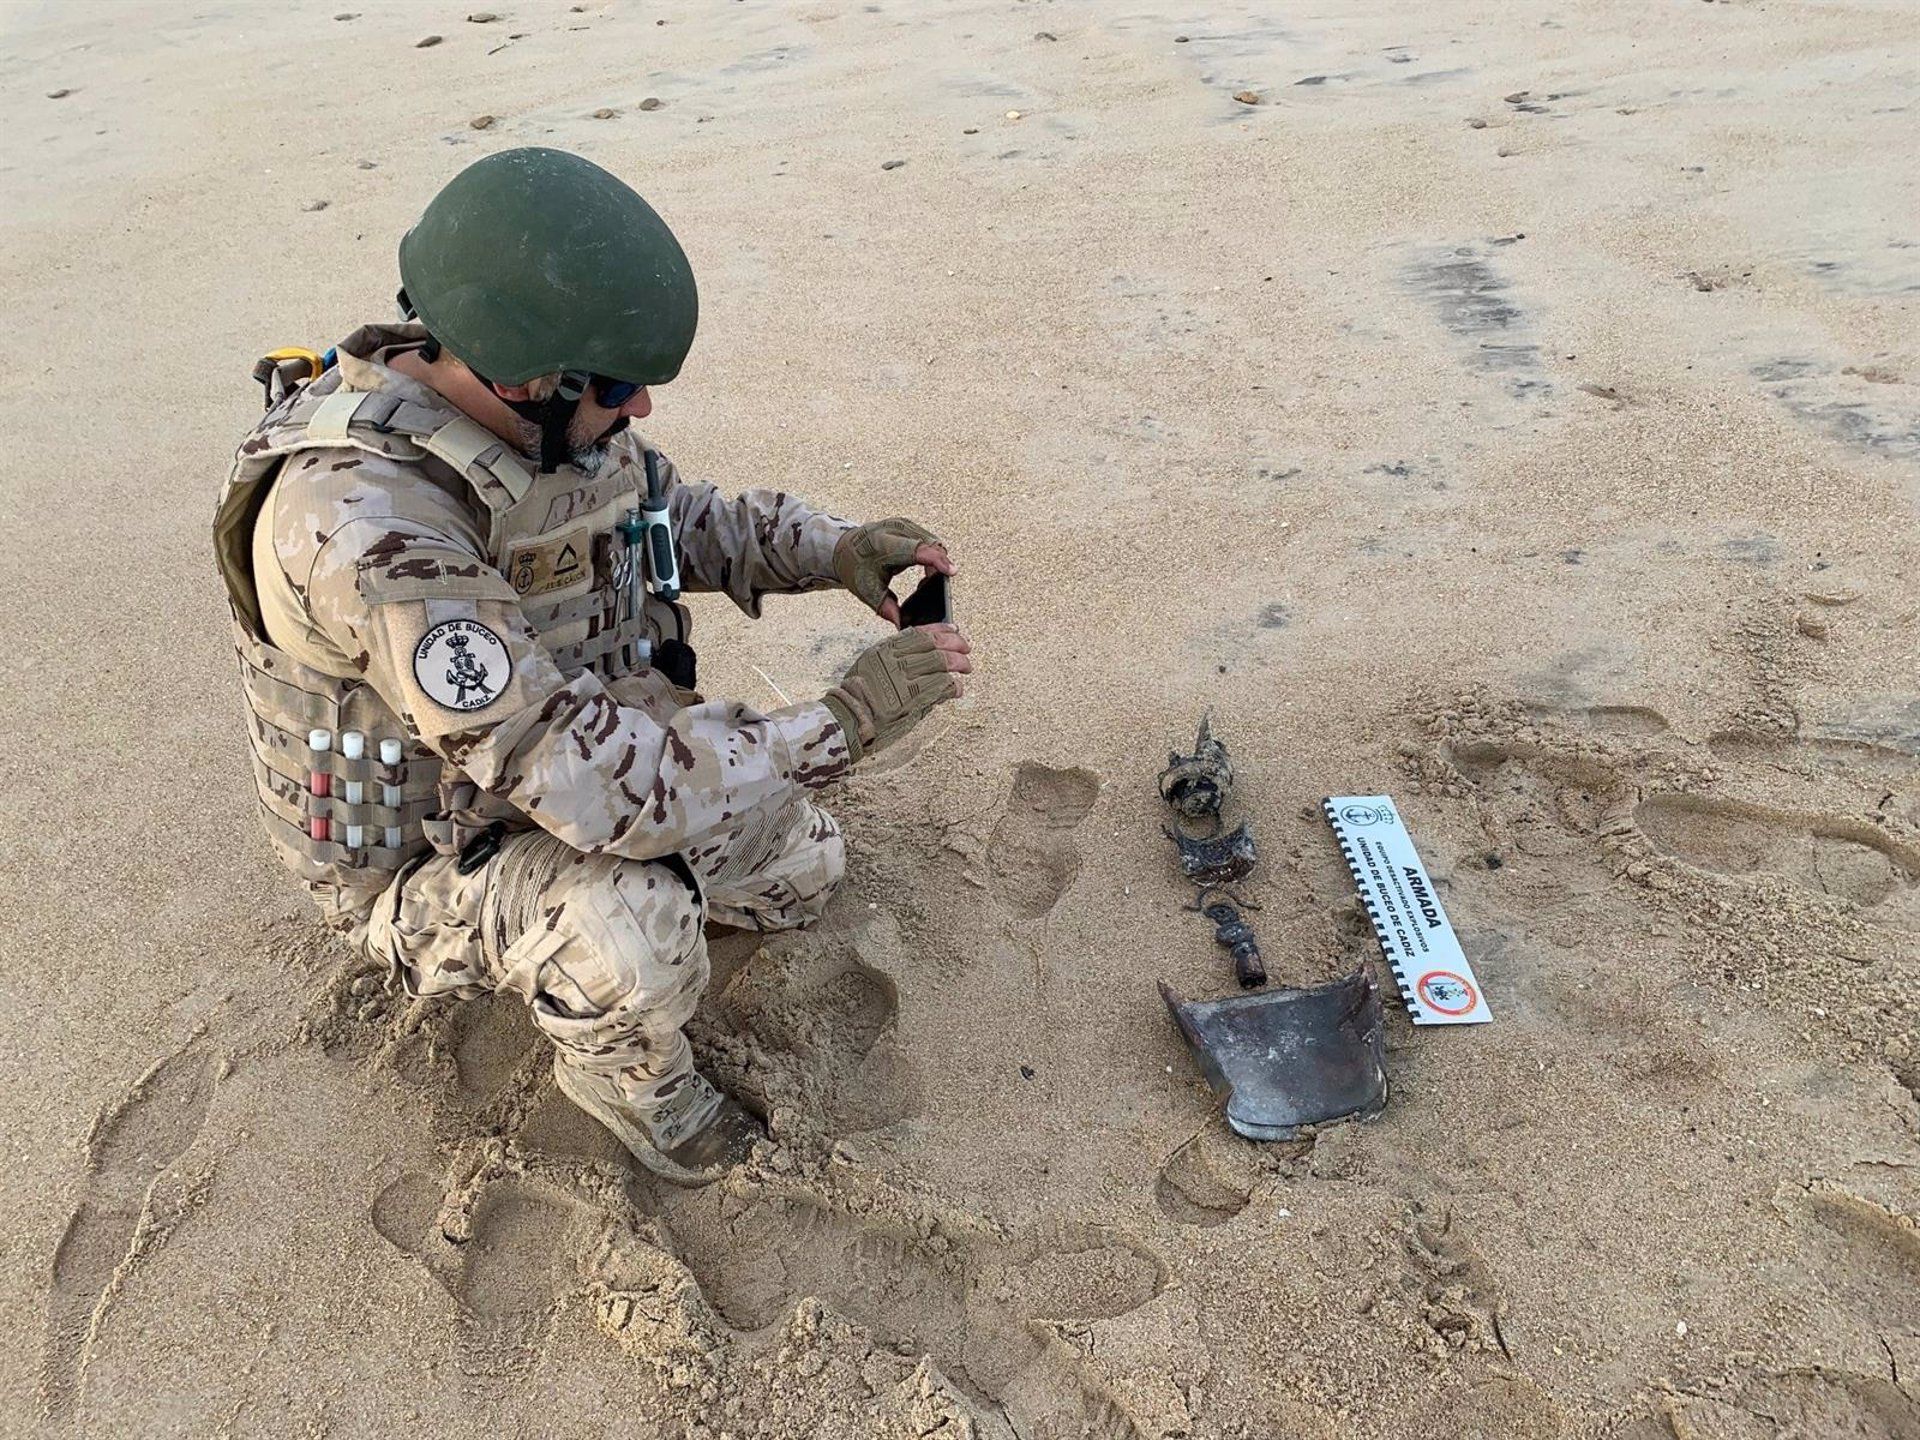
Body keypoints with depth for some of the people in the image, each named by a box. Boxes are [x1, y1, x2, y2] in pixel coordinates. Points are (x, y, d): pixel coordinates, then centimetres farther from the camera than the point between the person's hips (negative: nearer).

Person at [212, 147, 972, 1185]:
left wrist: (834, 549, -11)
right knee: (629, 934, -36)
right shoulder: (358, 521, -38)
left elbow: (672, 515, 6)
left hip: (560, 761, 7)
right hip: (416, 858, -7)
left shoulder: (544, 414, -14)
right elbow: (588, 781, -41)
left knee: (801, 871, 11)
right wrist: (845, 722, -34)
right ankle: (627, 1079, 0)